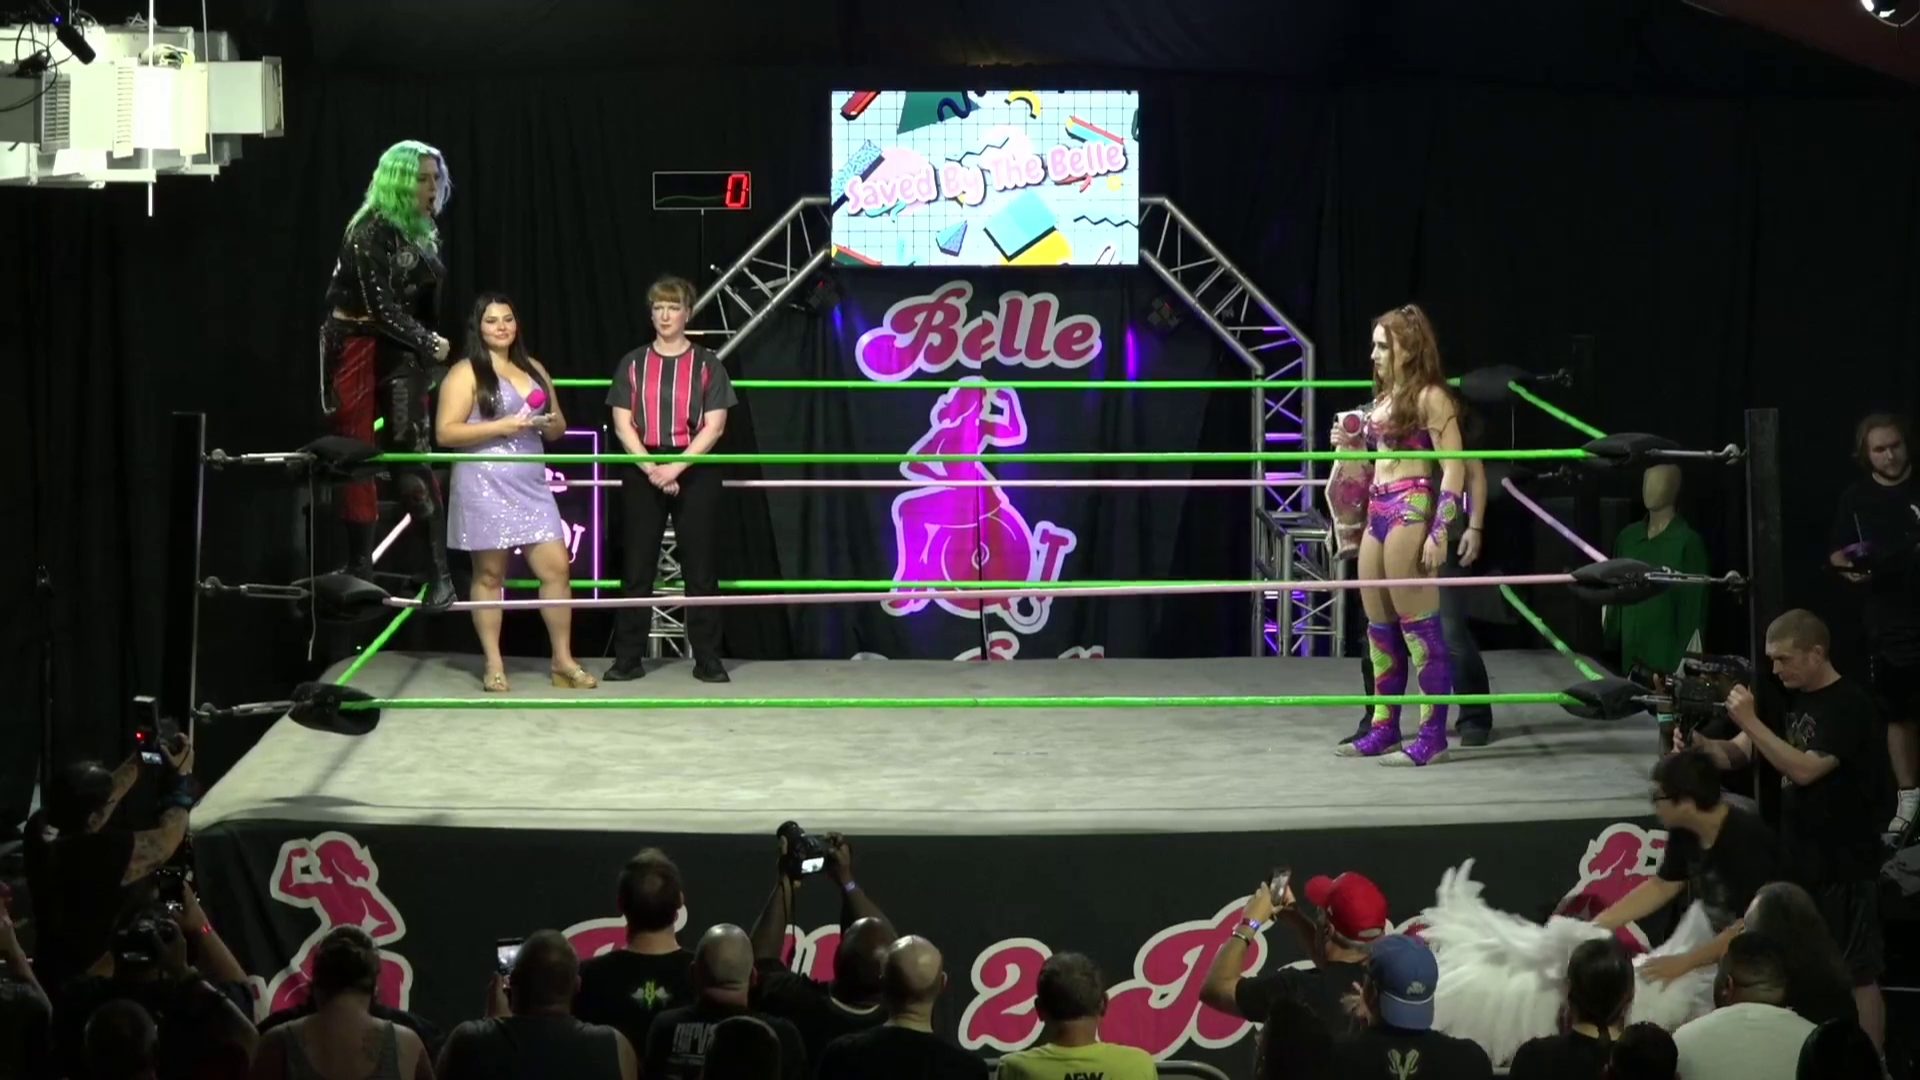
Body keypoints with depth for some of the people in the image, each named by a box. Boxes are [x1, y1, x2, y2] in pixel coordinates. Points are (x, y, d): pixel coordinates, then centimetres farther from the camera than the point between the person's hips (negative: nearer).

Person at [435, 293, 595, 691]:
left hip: (531, 484, 5)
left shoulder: (534, 369, 16)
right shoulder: (465, 374, -3)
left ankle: (563, 661, 7)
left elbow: (558, 428, 23)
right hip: (484, 485, -5)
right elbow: (445, 433, -11)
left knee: (557, 567, -1)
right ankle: (494, 665, 8)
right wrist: (500, 426, -18)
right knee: (489, 574, 1)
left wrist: (551, 423, -2)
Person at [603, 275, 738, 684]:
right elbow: (622, 424, 2)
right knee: (637, 567, 2)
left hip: (694, 472, -1)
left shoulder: (706, 364, 3)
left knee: (700, 567, 1)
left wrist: (675, 467, -14)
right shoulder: (632, 364, 8)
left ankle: (707, 659, 4)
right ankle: (628, 658, 5)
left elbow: (714, 426, -4)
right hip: (642, 472, 1)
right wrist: (651, 468, -11)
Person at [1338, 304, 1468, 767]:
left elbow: (1454, 468, -12)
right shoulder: (1384, 399, 18)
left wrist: (1440, 532, -17)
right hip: (1377, 512, 9)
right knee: (1378, 625, 11)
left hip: (1411, 510, -9)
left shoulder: (1430, 397, -6)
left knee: (1418, 624, -8)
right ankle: (1384, 727, 19)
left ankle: (1432, 734, -5)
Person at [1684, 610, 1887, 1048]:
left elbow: (1804, 769, -27)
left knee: (1857, 977, -3)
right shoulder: (1792, 699, 9)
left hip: (1843, 868, -9)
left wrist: (1750, 722, -25)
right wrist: (1698, 745, -12)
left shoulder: (1849, 706, -17)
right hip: (1798, 861, 9)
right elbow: (1738, 754, 8)